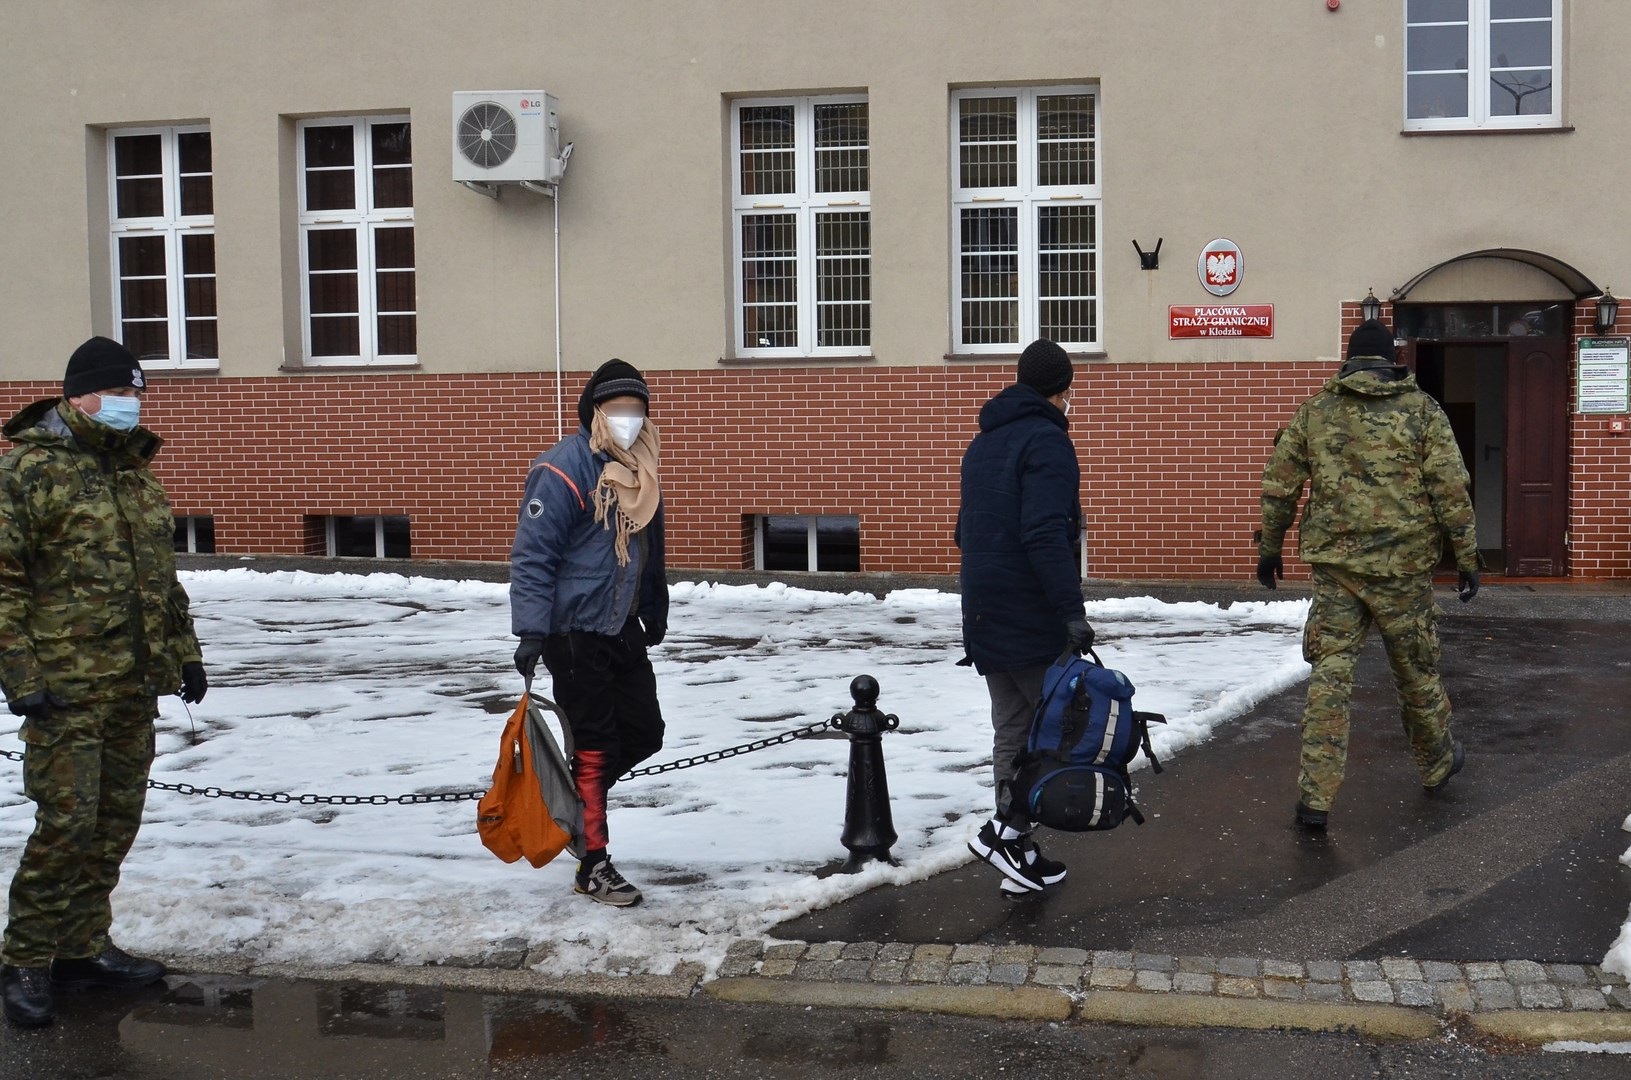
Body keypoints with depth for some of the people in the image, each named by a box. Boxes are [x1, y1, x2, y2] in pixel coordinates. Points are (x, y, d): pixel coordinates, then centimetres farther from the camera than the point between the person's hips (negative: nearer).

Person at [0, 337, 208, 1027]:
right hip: (68, 690, -7)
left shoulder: (135, 473, 16)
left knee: (116, 823, 11)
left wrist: (184, 653, 20)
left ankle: (82, 947, 24)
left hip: (136, 686, 7)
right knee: (67, 826, -8)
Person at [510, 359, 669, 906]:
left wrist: (655, 613, 26)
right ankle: (593, 867, 9)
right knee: (594, 748, -2)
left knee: (644, 732, 9)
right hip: (575, 633, -8)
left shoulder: (639, 471, 10)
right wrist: (531, 631, -24)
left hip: (623, 630, 8)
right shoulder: (564, 468, -16)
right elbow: (532, 555, -19)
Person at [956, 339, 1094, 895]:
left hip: (984, 611, 9)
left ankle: (1016, 850, 14)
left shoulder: (983, 442, 17)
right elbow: (1047, 534, -23)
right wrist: (1072, 610, -24)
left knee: (1012, 726, 12)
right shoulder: (1046, 441, -12)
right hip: (1031, 614, -9)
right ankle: (1006, 828, -9)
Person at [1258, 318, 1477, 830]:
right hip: (1403, 565, -1)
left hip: (1334, 563, 1)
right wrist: (1467, 557, 4)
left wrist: (1270, 548, 18)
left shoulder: (1313, 410, 4)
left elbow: (1278, 485, 7)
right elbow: (1451, 490, -4)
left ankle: (1315, 796, -3)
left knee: (1330, 673, 1)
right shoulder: (1422, 412, -1)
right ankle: (1437, 766, 37)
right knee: (1417, 670, 16)